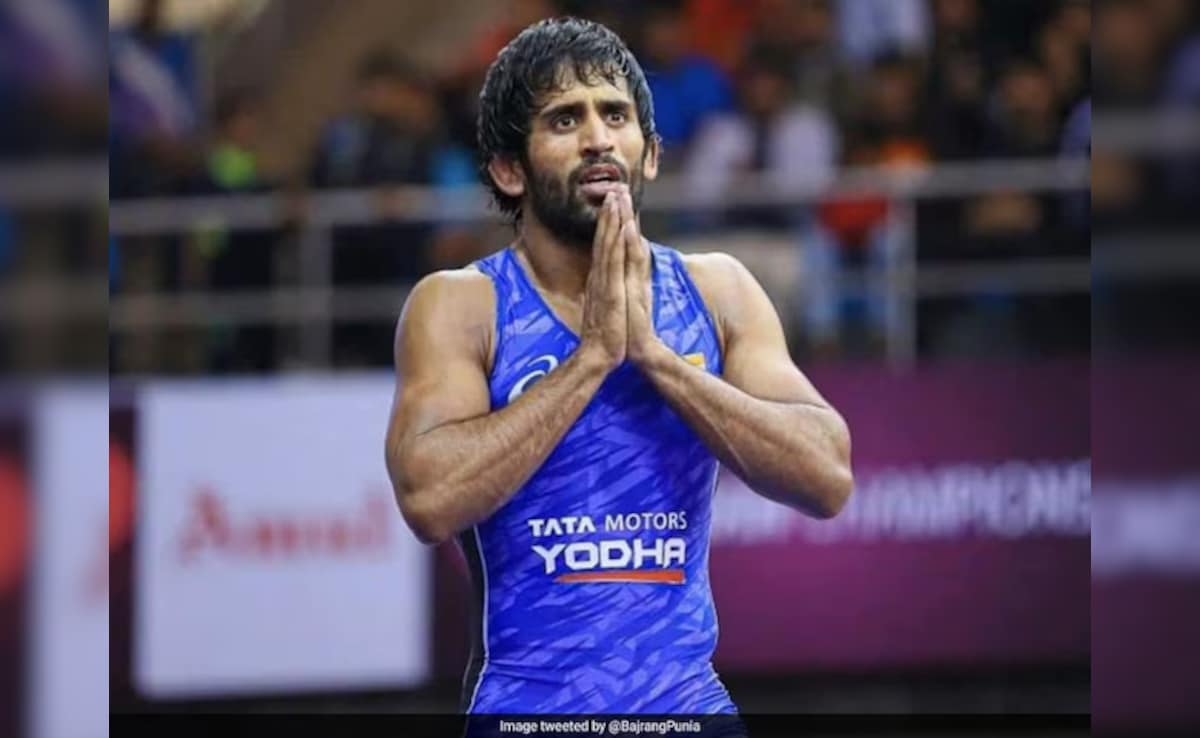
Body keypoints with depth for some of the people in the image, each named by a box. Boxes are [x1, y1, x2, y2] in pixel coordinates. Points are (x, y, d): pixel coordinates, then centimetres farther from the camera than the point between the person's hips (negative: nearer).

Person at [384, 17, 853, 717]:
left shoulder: (717, 292, 5)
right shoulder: (460, 307, -4)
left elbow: (827, 477, -6)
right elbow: (430, 499, -20)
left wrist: (652, 353, -14)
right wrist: (593, 352, -19)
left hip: (687, 700, 2)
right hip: (526, 703, -2)